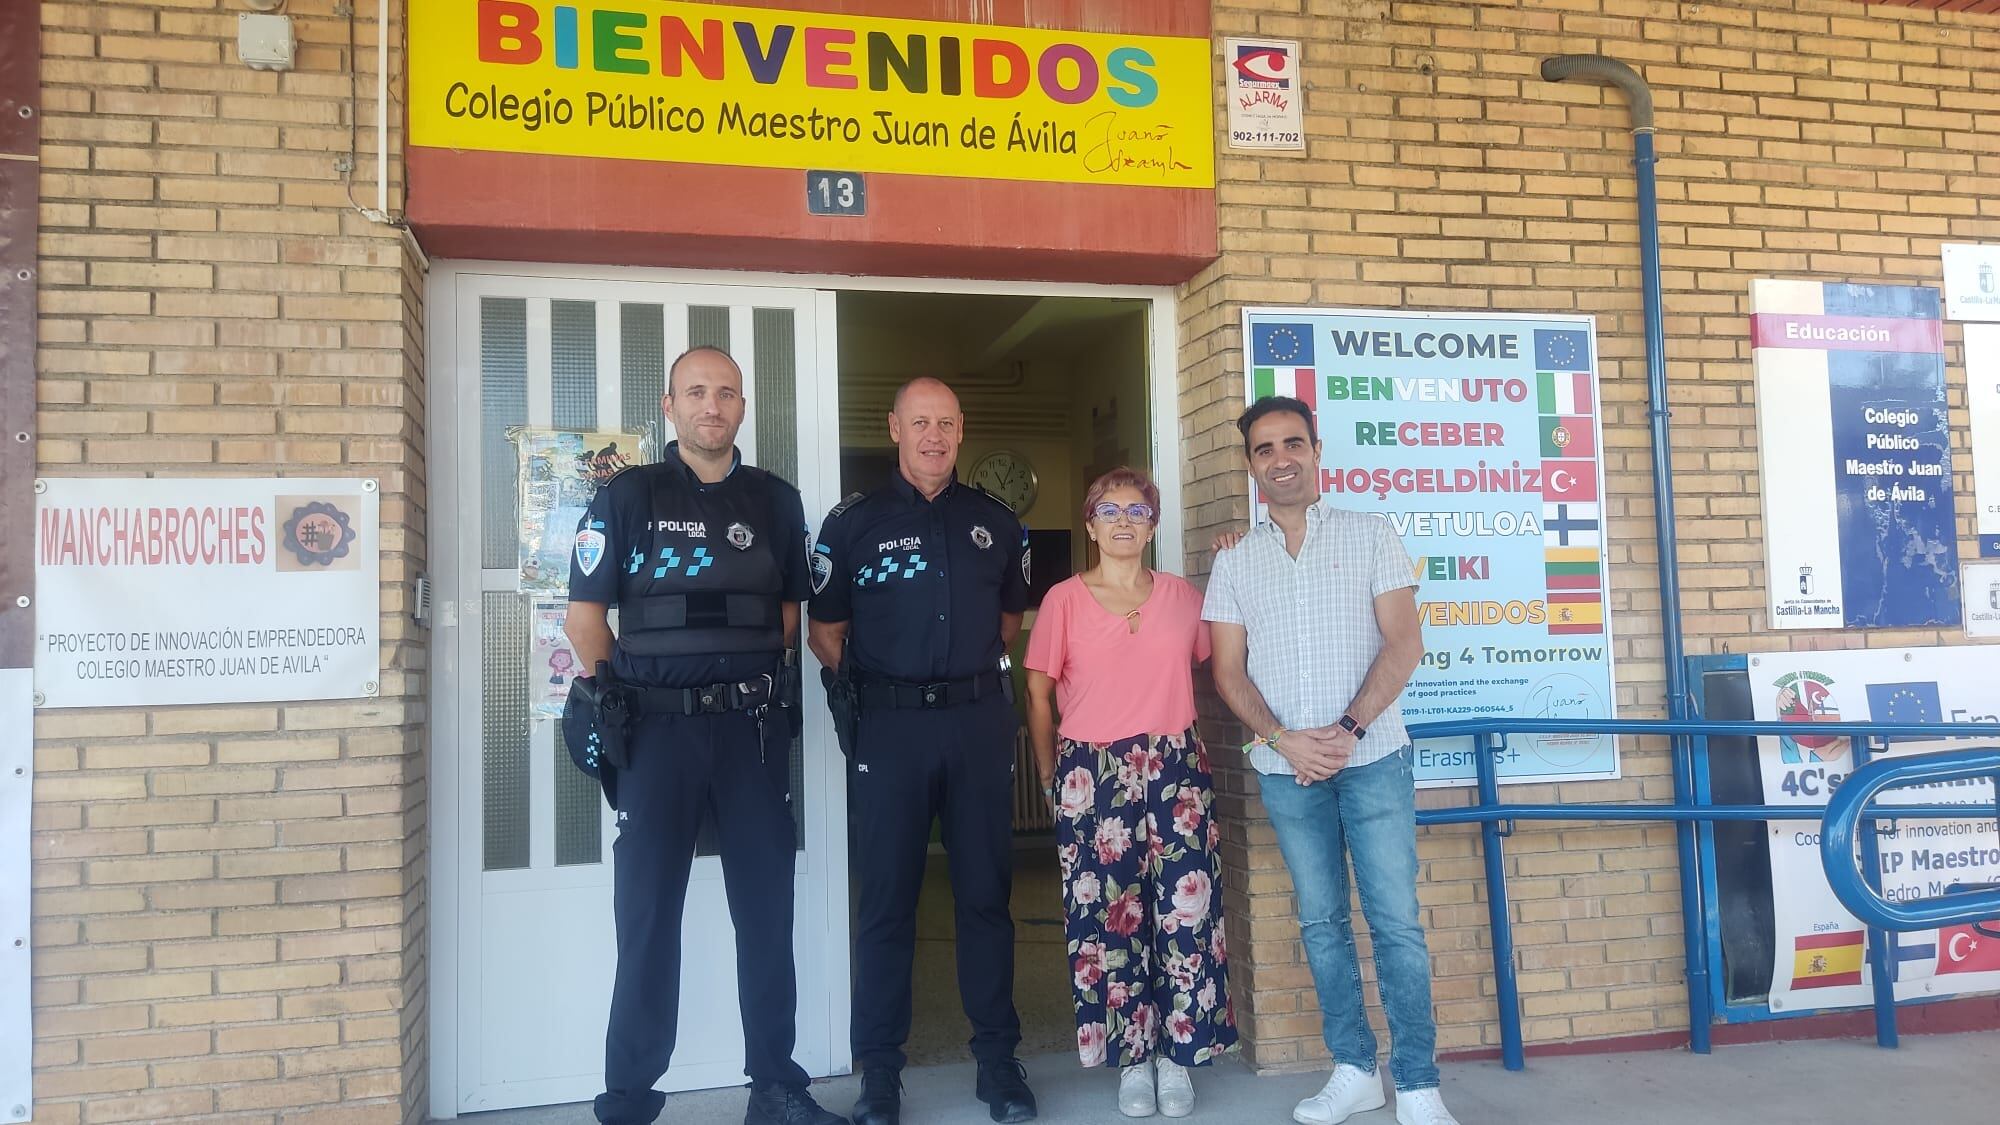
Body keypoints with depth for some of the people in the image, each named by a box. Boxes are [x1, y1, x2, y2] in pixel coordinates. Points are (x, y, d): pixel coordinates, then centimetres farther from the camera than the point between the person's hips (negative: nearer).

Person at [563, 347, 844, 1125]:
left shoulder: (776, 501, 8)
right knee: (647, 916, 4)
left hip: (754, 726, 3)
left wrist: (756, 678, 7)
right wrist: (623, 694, 0)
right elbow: (584, 614, 0)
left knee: (767, 910, 8)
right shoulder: (627, 496, 0)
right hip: (658, 727, -2)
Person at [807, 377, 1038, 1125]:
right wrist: (866, 676, -8)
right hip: (891, 725, -2)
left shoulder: (995, 522, 10)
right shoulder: (854, 522, 2)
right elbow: (825, 633, 4)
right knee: (885, 900, 4)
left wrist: (976, 665, 7)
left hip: (979, 722, 2)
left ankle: (997, 1057, 20)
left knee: (986, 894, 8)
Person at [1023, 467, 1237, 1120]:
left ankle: (1177, 1056, 14)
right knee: (1109, 918, 2)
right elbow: (1039, 693, 6)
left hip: (1175, 769, 2)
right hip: (1093, 777, -1)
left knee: (1186, 912, -2)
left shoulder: (1184, 597, 8)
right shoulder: (1064, 599, 2)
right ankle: (1134, 1059, 17)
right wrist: (1050, 774, 7)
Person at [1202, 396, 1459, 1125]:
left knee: (1395, 922, -3)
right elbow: (1229, 671, 5)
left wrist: (1348, 730, -15)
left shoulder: (1370, 536, 2)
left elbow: (1403, 644, -5)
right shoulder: (1234, 562, 8)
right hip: (1285, 771, 3)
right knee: (1322, 923, 9)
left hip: (1373, 758, -2)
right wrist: (1284, 739, -11)